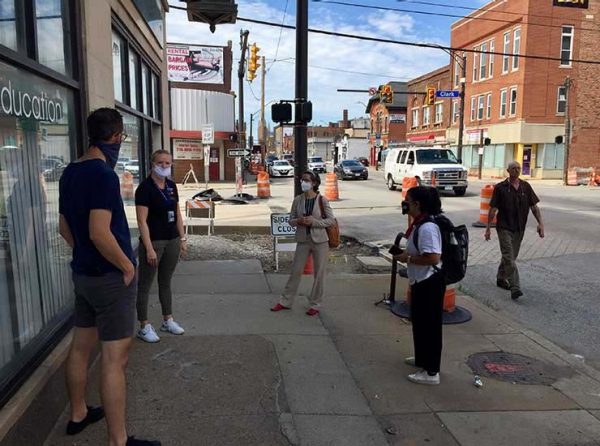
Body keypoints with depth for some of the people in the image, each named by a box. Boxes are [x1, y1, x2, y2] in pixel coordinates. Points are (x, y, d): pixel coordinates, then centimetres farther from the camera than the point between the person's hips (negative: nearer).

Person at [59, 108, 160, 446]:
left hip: (83, 273, 9)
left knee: (81, 346, 20)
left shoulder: (70, 173, 8)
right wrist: (127, 266, -15)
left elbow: (65, 227, 16)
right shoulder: (104, 175, -19)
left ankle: (78, 414, 38)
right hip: (111, 277, -9)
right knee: (115, 358, -2)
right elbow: (99, 233, -27)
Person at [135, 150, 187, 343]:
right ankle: (144, 327, 14)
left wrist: (183, 239, 10)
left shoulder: (171, 186, 8)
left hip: (172, 241, 7)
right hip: (153, 241, -6)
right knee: (145, 285, 4)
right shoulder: (145, 187, -12)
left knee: (165, 282, 17)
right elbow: (142, 221, -16)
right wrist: (149, 248, -20)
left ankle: (168, 321, 28)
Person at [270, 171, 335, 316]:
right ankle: (285, 301, 23)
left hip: (320, 240, -2)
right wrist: (298, 221, -16)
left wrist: (313, 221, -18)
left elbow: (331, 220, -7)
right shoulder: (297, 200, 1)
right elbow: (291, 220, 6)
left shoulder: (322, 200, -8)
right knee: (295, 271, 10)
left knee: (319, 274, 7)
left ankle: (315, 304, 22)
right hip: (303, 240, 3)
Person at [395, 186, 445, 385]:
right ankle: (422, 358, 40)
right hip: (420, 282, 11)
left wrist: (408, 259, -21)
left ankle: (431, 372, 12)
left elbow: (433, 257, -31)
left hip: (429, 283, -11)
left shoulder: (427, 228, -24)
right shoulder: (419, 224, 9)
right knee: (419, 322, 23)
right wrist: (405, 254, 7)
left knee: (429, 325, 0)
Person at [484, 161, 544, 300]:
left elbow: (534, 206, 7)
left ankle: (501, 278, 35)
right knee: (509, 258, -11)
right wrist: (488, 228, -4)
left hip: (519, 228, 5)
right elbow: (493, 209, -4)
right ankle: (515, 288, -14)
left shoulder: (526, 187, 5)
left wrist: (540, 223, -4)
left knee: (511, 256, 17)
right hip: (504, 227, -5)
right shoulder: (500, 188, -5)